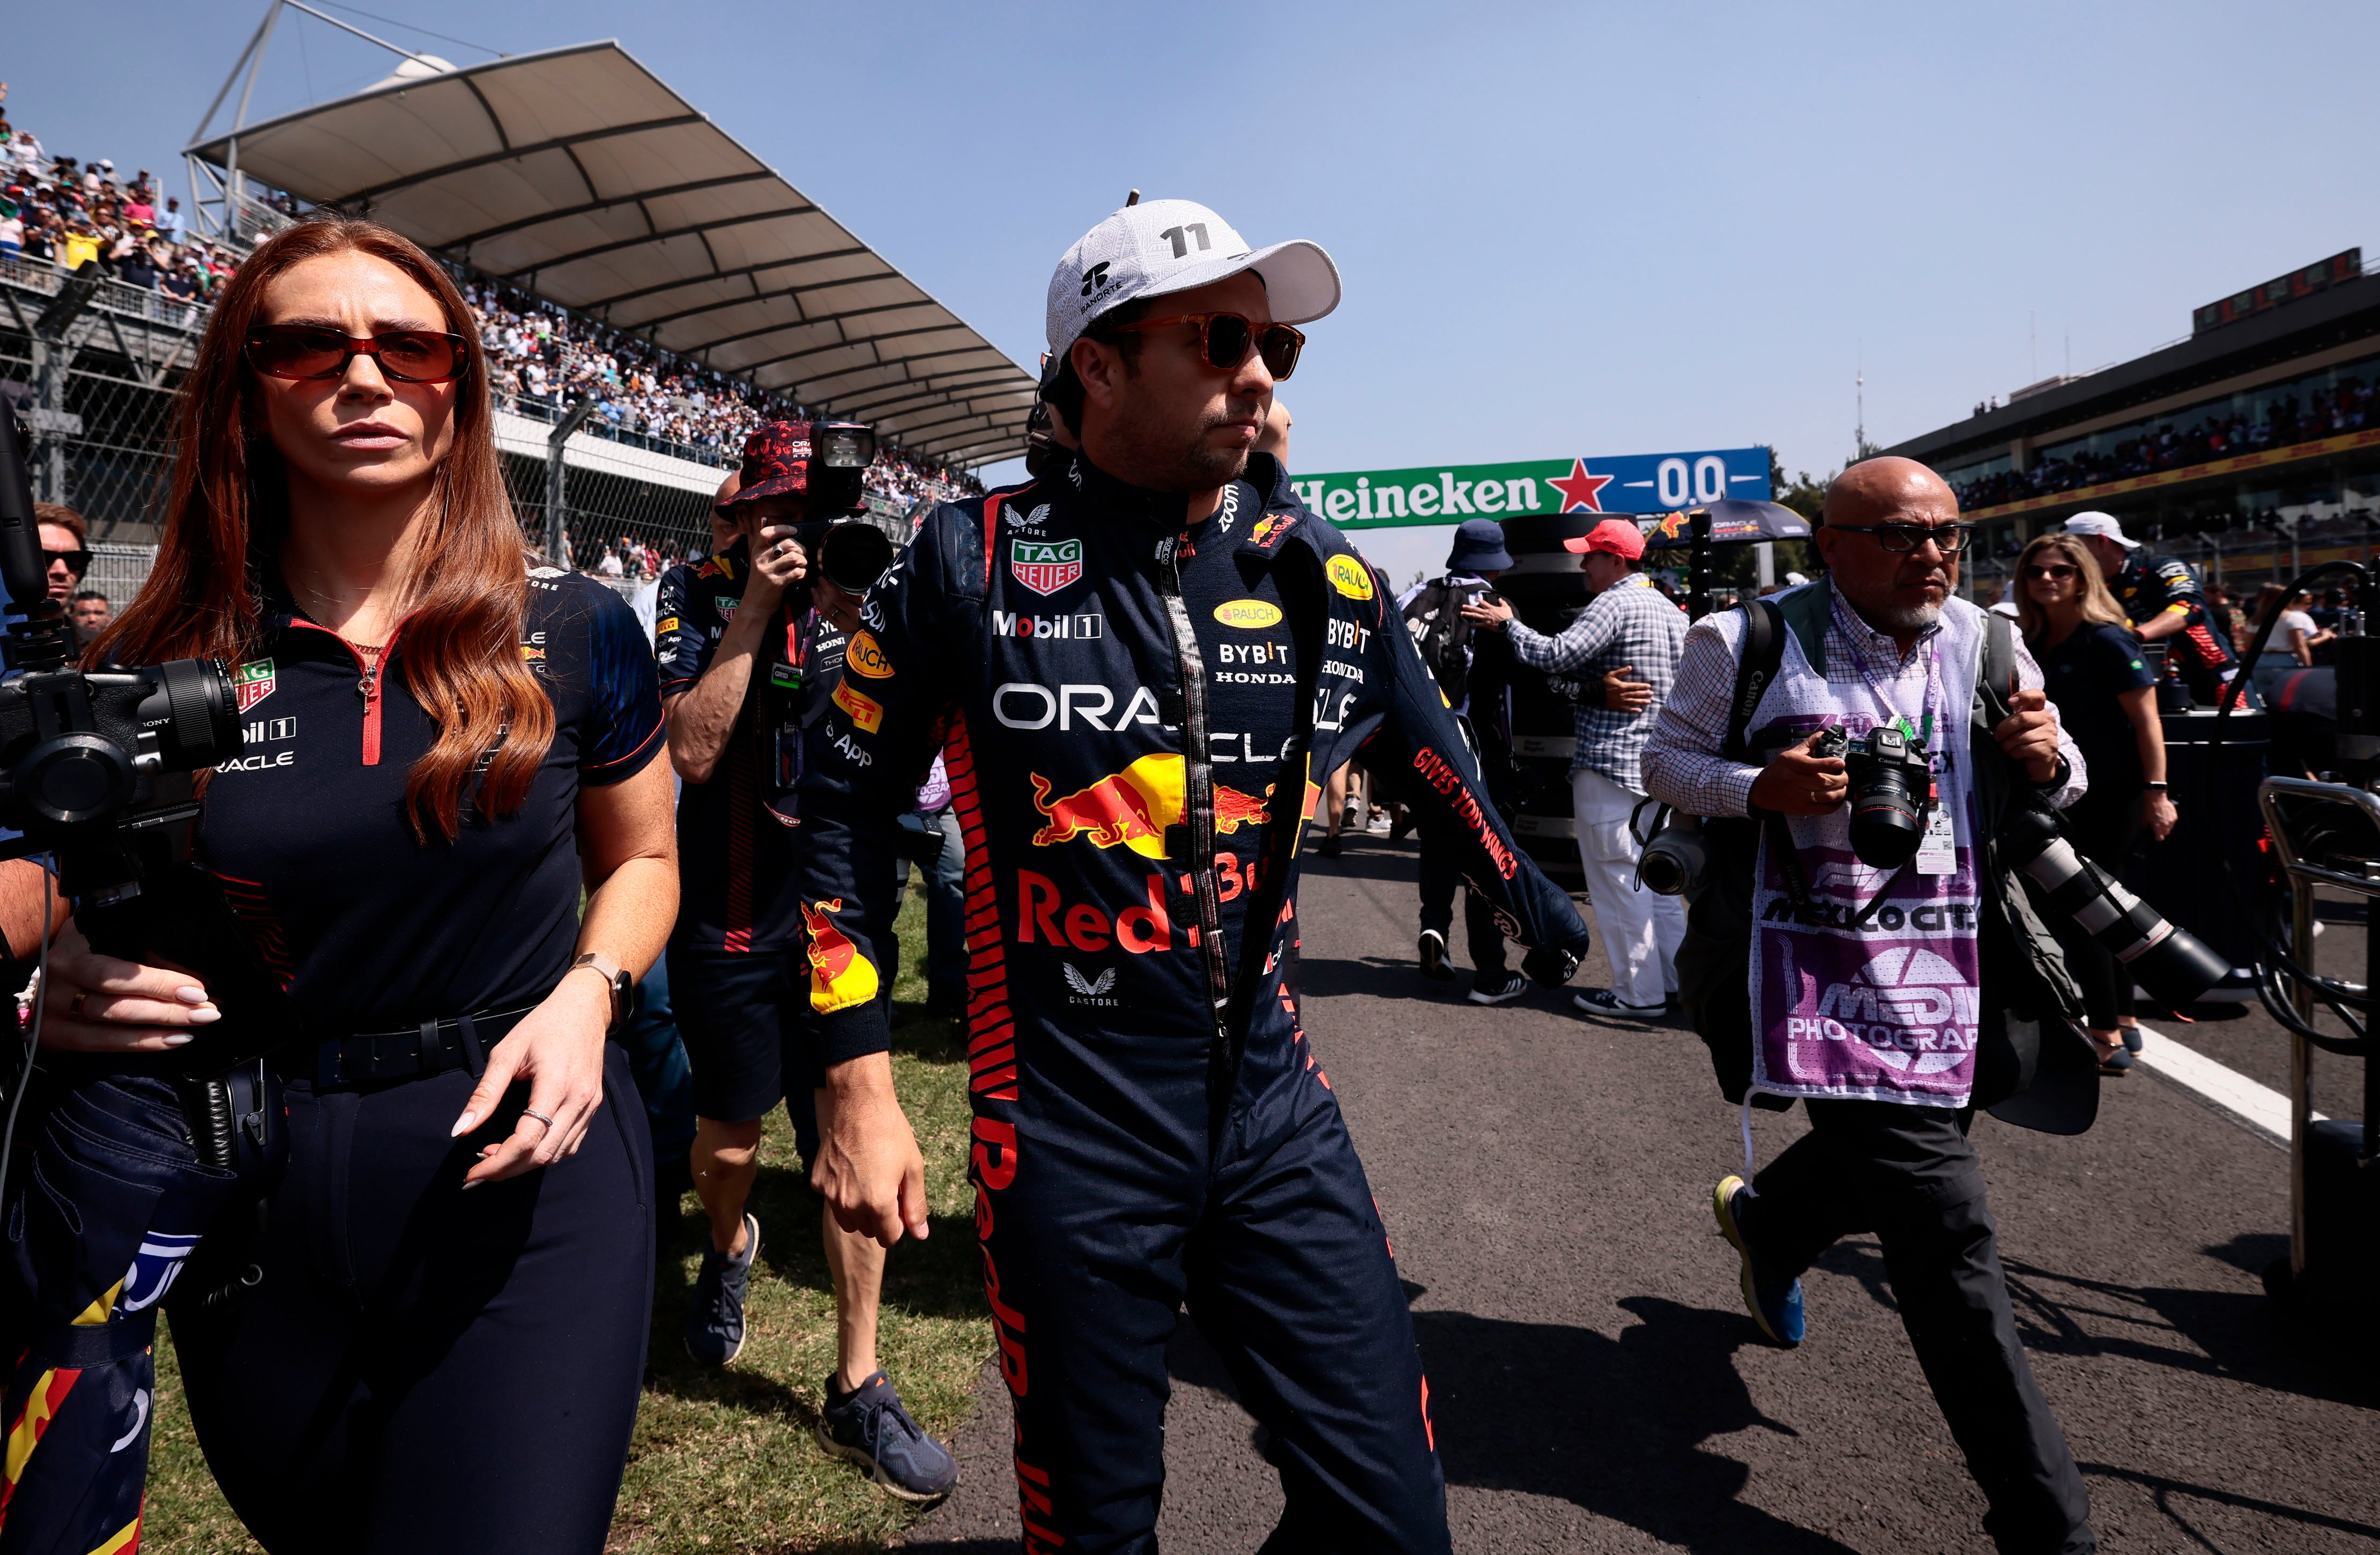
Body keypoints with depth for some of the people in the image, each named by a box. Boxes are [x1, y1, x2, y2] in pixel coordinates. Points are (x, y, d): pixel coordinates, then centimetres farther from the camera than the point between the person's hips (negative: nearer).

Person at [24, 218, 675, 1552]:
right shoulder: (160, 670, -2)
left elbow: (640, 859, 8)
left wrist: (587, 994, -11)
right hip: (252, 1199, 3)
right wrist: (75, 988, -11)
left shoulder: (574, 636, -5)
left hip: (525, 1161, -2)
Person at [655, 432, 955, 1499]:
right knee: (730, 1138, 16)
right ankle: (727, 1249, 52)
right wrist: (755, 613, -20)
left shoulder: (851, 595, 2)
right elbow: (692, 752, -18)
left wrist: (850, 622, -19)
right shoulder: (700, 594, -5)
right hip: (728, 921, -2)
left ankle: (857, 1392, 17)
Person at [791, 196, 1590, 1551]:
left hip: (1277, 1118, 3)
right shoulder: (972, 562, -7)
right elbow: (852, 802, 0)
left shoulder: (1326, 577, 1)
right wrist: (859, 1084, -3)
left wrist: (1541, 914, 29)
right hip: (1067, 1135, -2)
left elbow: (1446, 782, 17)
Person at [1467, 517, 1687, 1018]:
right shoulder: (1669, 610, 16)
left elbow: (1555, 656, -22)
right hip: (1658, 762, 9)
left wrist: (1508, 624, -9)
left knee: (1617, 878, -3)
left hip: (1610, 761, -9)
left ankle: (1640, 993, 2)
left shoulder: (1613, 605, -13)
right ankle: (1673, 979, 20)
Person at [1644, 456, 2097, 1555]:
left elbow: (2059, 791, 19)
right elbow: (1665, 761, 2)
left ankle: (1767, 1220, 57)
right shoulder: (1749, 646, -4)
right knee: (1947, 1237, -10)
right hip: (1826, 971, -6)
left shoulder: (1987, 646, 10)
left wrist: (2047, 761, -6)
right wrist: (1761, 786, -18)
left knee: (1883, 1158, 23)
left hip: (1951, 967, 6)